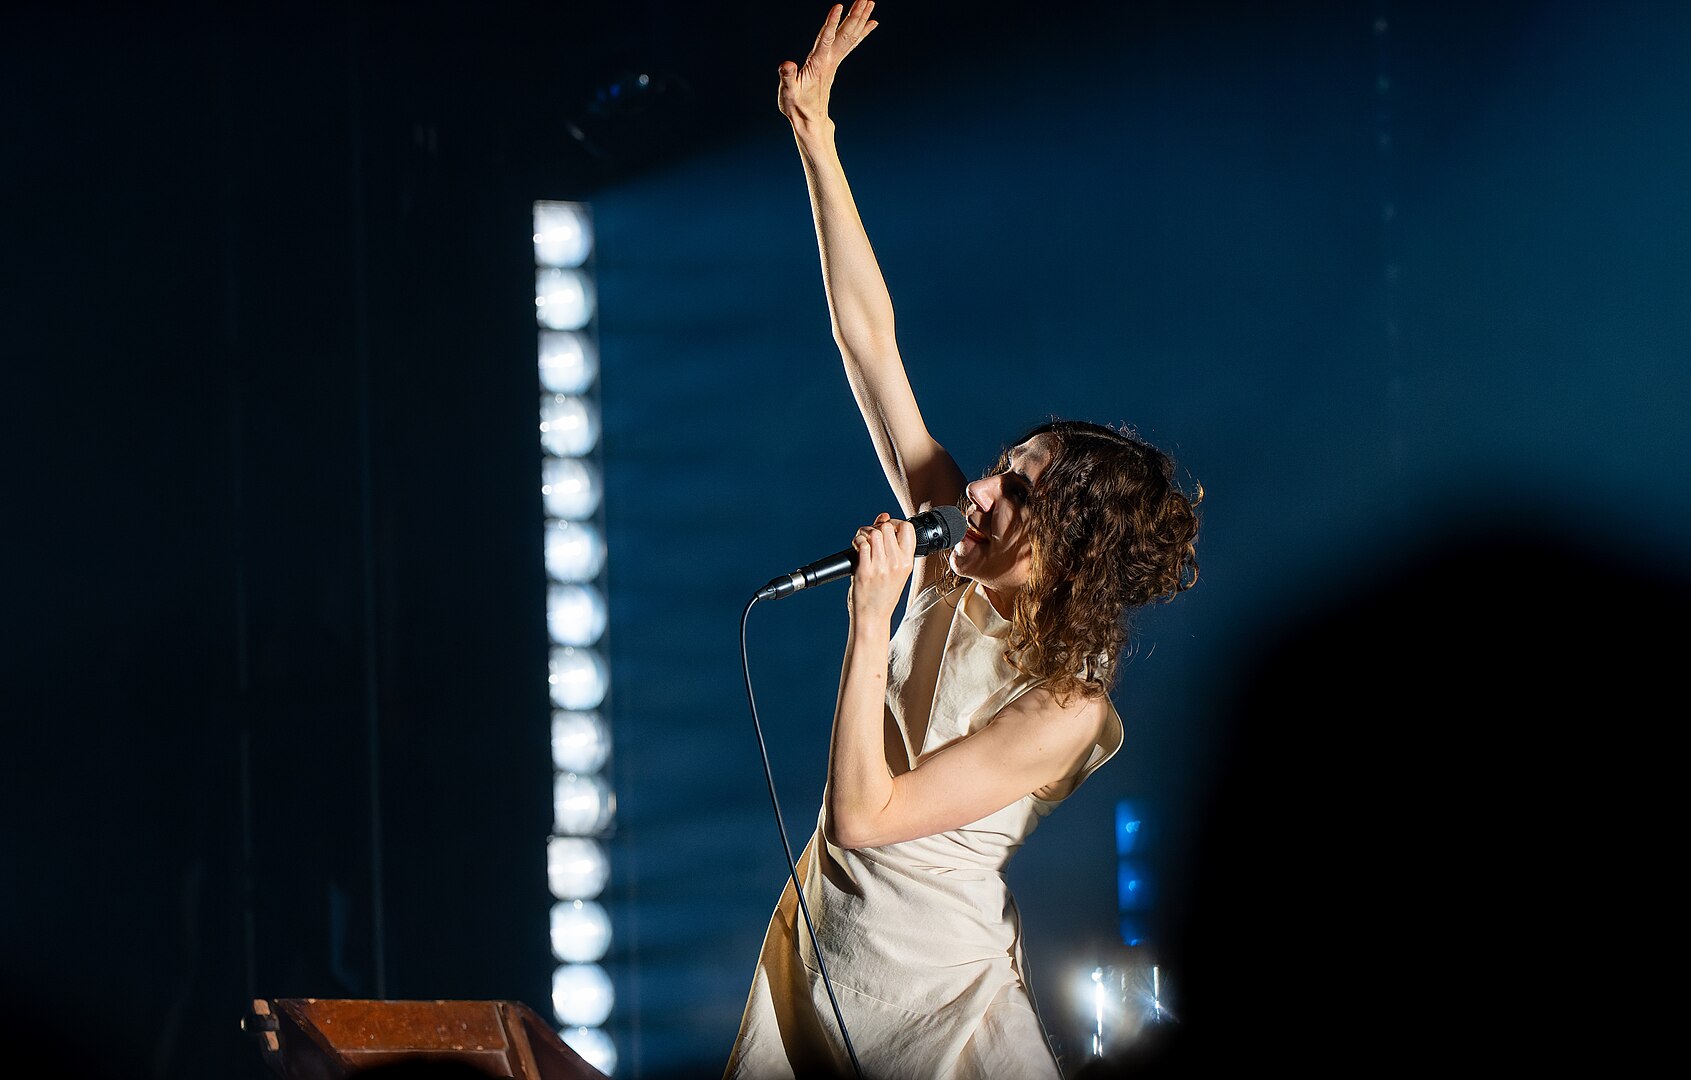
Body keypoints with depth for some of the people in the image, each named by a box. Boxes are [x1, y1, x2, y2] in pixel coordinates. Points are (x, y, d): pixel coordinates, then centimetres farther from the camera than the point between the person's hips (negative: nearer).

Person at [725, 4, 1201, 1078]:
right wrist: (817, 141, -10)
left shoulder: (1066, 712, -22)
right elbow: (870, 336, -7)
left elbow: (864, 814, -28)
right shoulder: (959, 574, -6)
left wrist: (873, 619, -32)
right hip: (816, 937, 6)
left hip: (928, 990, -6)